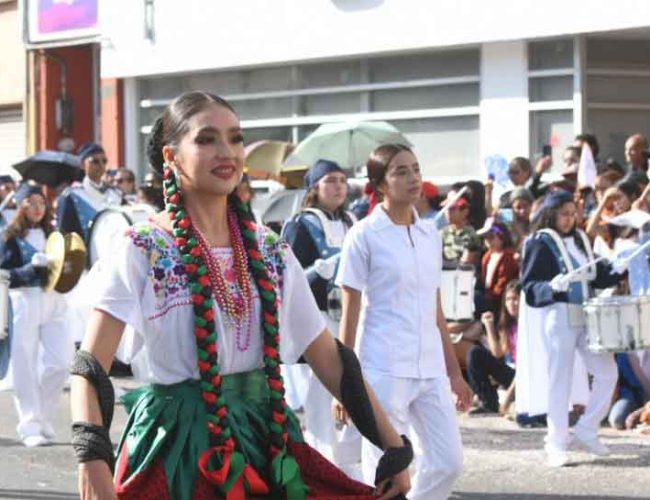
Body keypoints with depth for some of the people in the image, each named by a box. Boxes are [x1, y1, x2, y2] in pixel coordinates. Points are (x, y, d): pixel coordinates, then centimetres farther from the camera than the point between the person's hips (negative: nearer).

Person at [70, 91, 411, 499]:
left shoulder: (270, 251, 7)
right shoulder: (142, 250, -7)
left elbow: (328, 357, 10)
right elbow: (90, 368, -15)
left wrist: (395, 446, 4)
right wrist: (93, 461, -32)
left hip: (265, 440, 5)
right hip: (177, 448, -4)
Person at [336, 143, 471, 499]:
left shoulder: (430, 234, 11)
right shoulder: (364, 236, -5)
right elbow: (350, 313, -5)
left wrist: (453, 371, 16)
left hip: (430, 370, 6)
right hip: (384, 370, -6)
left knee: (449, 462, 4)